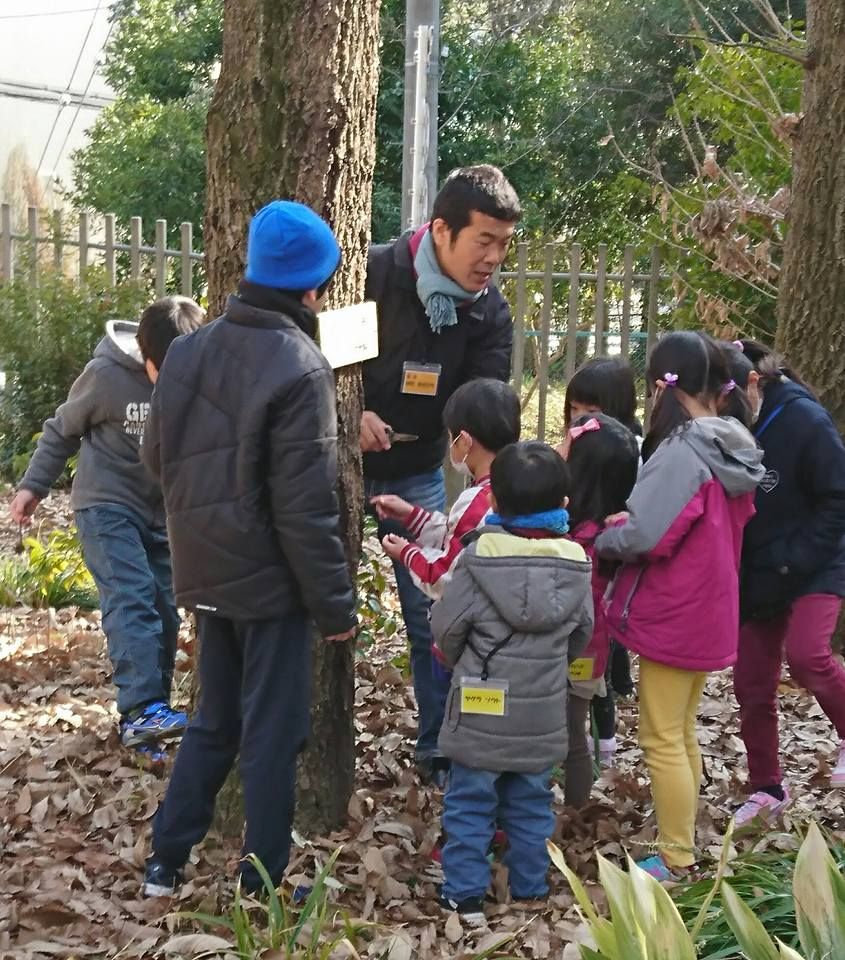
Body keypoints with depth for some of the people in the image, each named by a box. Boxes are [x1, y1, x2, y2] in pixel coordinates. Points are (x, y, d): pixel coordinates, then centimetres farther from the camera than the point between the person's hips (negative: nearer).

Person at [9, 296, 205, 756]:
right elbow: (62, 430, -1)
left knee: (164, 612, 4)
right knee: (131, 598, -21)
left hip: (165, 514, 4)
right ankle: (142, 710, -29)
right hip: (106, 506, -4)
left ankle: (147, 716, 15)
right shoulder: (107, 375, -17)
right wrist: (33, 485, -1)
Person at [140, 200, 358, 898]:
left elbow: (157, 456, 13)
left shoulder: (189, 351, 3)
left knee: (214, 721, 20)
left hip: (206, 572, 7)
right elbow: (305, 508, -20)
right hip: (270, 578, -7)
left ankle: (167, 861, 24)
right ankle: (262, 885, 14)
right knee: (273, 733, 5)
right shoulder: (299, 369, -19)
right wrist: (335, 604, -13)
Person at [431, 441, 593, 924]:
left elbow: (446, 627, -10)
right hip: (543, 714, 3)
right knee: (531, 802, 18)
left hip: (482, 711, -3)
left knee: (470, 801, 10)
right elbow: (581, 636, 5)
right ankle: (530, 887, 28)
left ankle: (465, 894, 14)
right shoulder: (575, 564, -6)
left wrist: (461, 661, 12)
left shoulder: (479, 557, -17)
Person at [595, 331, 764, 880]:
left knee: (662, 741, 3)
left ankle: (677, 861, 10)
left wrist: (599, 540, -7)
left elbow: (642, 536, -27)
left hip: (670, 617, -8)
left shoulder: (681, 453, -22)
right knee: (683, 733, 20)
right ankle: (685, 840, 31)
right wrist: (628, 522, 9)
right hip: (710, 614, 9)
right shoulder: (736, 451, 4)